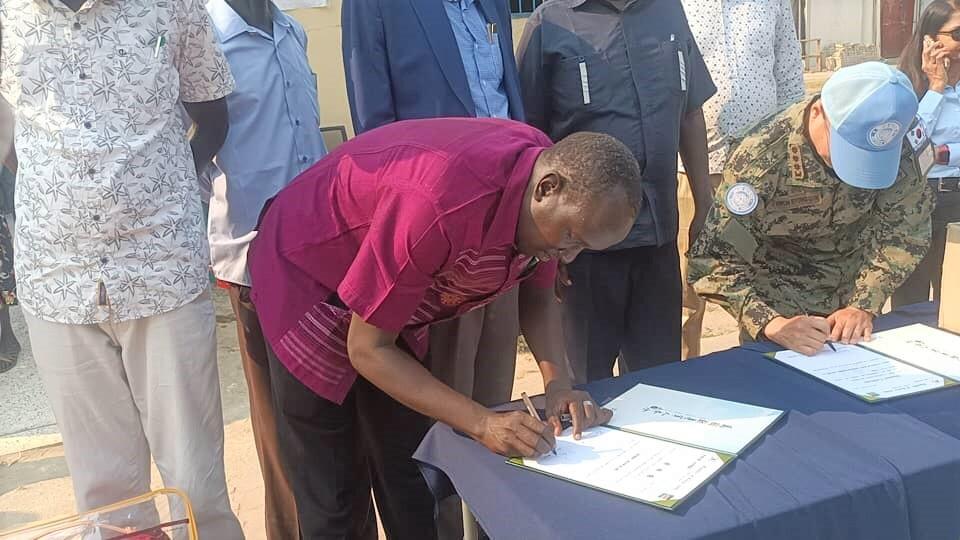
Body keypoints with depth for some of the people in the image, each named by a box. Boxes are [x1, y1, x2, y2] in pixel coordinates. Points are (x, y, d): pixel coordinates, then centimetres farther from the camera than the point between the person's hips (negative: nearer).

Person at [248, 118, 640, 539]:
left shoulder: (549, 166, -15)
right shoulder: (441, 208, -40)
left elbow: (537, 295, 1)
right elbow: (367, 349, -28)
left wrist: (558, 384, -14)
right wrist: (482, 423, -33)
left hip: (399, 300, 7)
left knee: (407, 475, 9)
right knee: (331, 493, -1)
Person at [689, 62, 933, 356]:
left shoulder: (894, 149, -22)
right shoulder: (761, 159, -32)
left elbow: (904, 231, -12)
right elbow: (713, 260, -31)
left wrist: (864, 305, -24)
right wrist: (771, 323, -44)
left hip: (856, 287, 5)